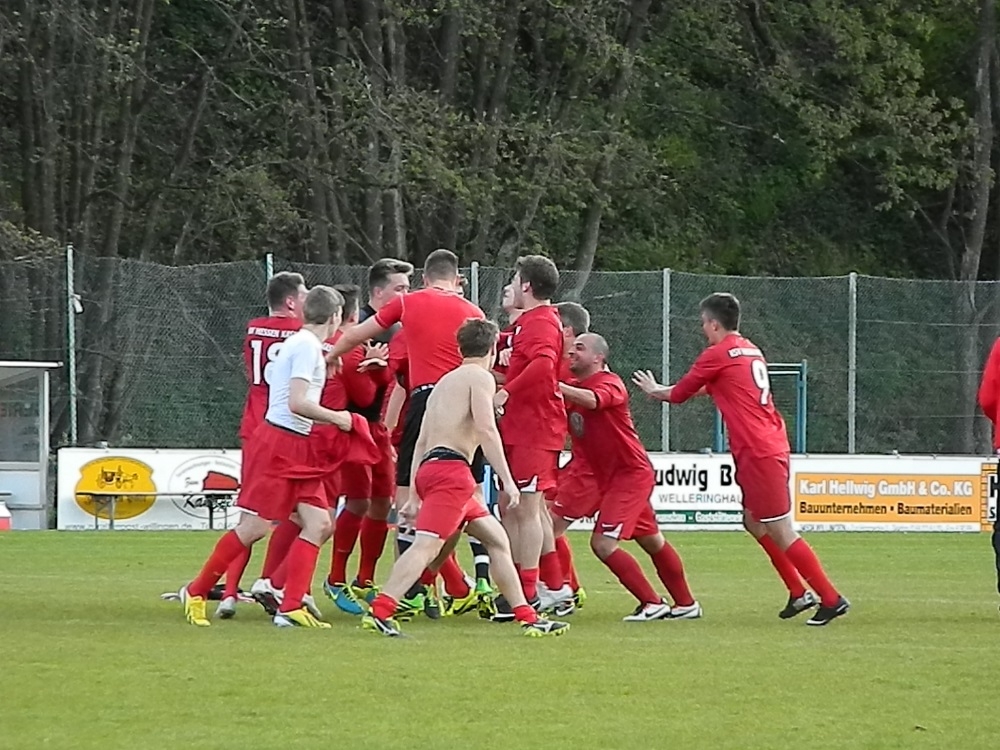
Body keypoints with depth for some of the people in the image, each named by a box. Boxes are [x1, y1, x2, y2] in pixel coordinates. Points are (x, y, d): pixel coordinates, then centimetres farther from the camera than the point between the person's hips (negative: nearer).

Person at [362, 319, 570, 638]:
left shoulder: (444, 382, 26)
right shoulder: (481, 377, 1)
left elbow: (421, 442, 24)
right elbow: (486, 429, -14)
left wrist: (414, 496, 23)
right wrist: (508, 480, -15)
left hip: (429, 468, 10)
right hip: (451, 470, -10)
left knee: (497, 540, 16)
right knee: (428, 544, -20)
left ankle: (527, 617, 17)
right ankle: (379, 610, -33)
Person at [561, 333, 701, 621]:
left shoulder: (610, 383, -16)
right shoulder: (573, 389, 10)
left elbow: (591, 400, -37)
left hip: (632, 474, -9)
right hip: (609, 478, 9)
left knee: (603, 542, -16)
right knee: (652, 541, 18)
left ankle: (653, 604, -9)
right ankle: (686, 604, 29)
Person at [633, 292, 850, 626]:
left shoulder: (717, 355, -7)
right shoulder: (751, 351, 17)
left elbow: (678, 395, 5)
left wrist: (654, 390, 26)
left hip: (759, 453, -9)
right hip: (771, 446, 9)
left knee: (781, 533, -6)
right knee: (754, 522, 19)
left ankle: (831, 599, -7)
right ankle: (799, 593, 18)